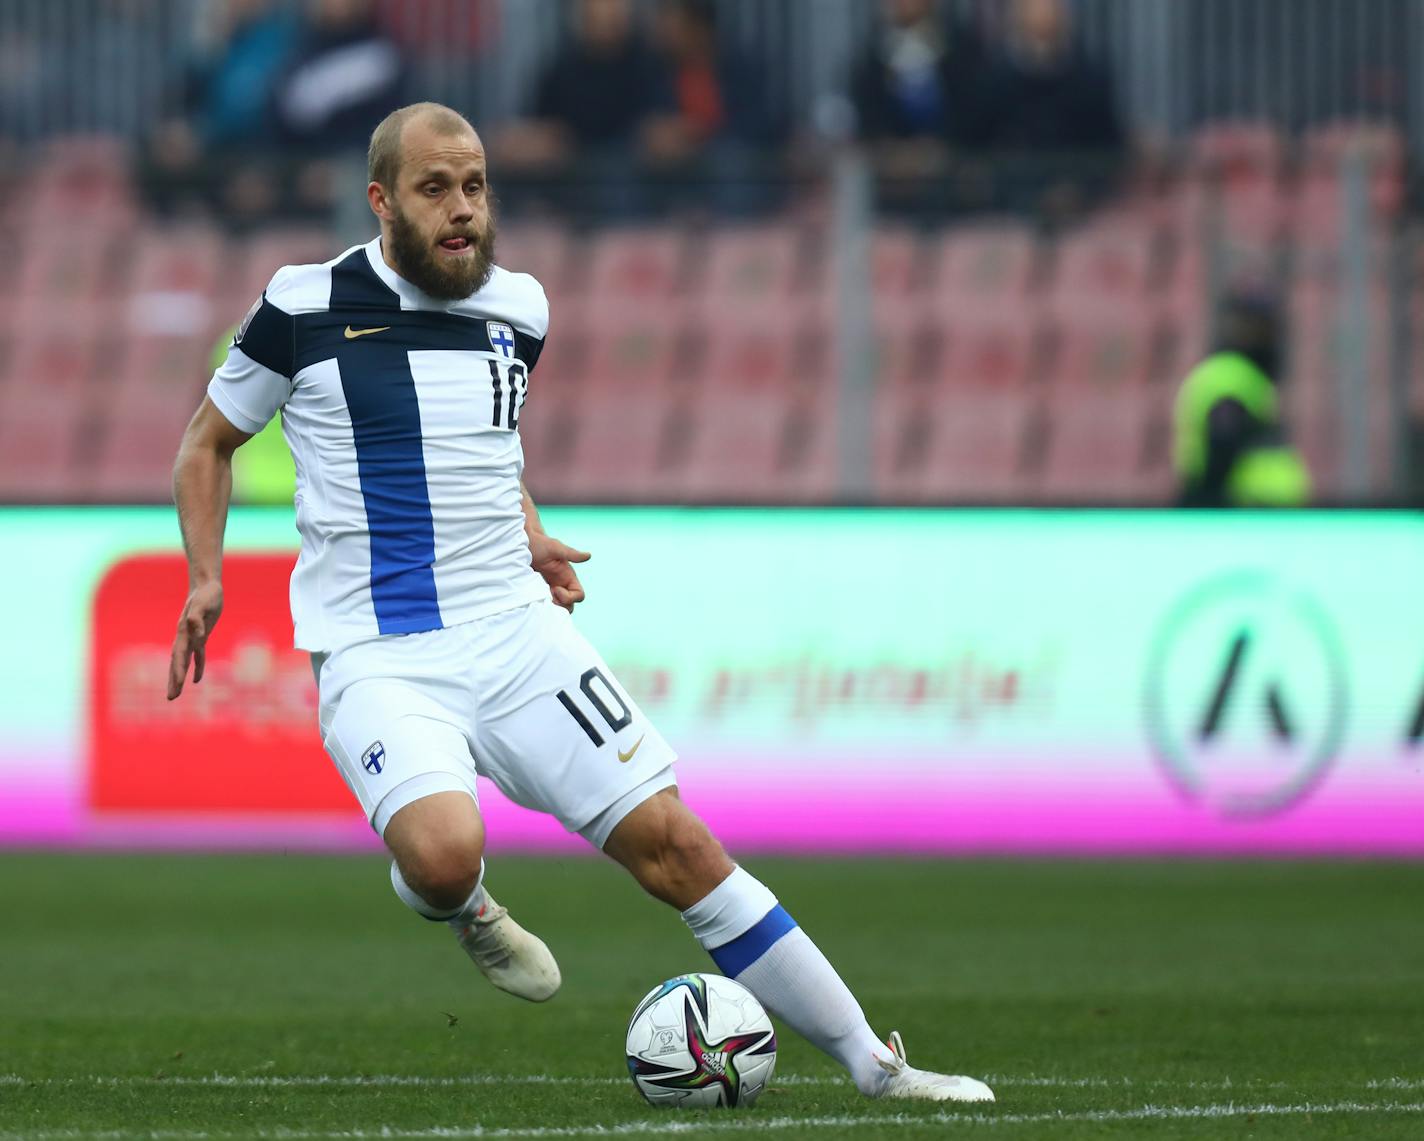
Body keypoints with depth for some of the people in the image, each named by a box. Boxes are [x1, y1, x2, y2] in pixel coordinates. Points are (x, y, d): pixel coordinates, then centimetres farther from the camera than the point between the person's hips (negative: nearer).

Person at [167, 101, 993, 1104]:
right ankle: (459, 909, 8)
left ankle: (874, 1065, 2)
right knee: (445, 854, -32)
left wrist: (529, 538, 12)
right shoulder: (306, 308, -4)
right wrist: (206, 576, -3)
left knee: (671, 841, -4)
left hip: (517, 634, 4)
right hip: (379, 660, -4)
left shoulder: (517, 310, 9)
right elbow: (210, 441, 11)